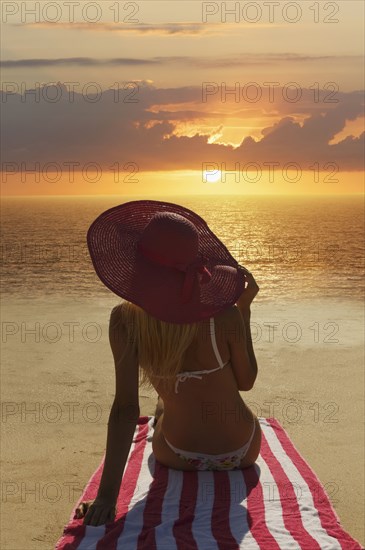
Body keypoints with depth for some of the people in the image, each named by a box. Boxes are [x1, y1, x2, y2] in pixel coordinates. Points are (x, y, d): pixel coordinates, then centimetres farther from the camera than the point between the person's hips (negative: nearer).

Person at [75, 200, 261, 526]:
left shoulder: (125, 320, -24)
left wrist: (107, 496, -26)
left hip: (179, 456, 0)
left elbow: (125, 407, -28)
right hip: (241, 452, 0)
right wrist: (245, 309, -6)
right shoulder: (225, 316, -24)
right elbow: (246, 382, -7)